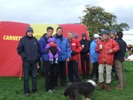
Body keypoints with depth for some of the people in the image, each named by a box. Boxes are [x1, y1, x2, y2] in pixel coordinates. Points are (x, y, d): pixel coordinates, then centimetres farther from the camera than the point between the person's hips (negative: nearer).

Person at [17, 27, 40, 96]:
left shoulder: (35, 40, 7)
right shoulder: (23, 39, -4)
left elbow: (39, 49, 15)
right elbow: (19, 49, -2)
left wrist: (38, 56, 6)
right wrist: (23, 56, -9)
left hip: (34, 61, 3)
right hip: (26, 61, -3)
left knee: (34, 76, 9)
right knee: (26, 77, 1)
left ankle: (34, 89, 22)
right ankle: (26, 91, 13)